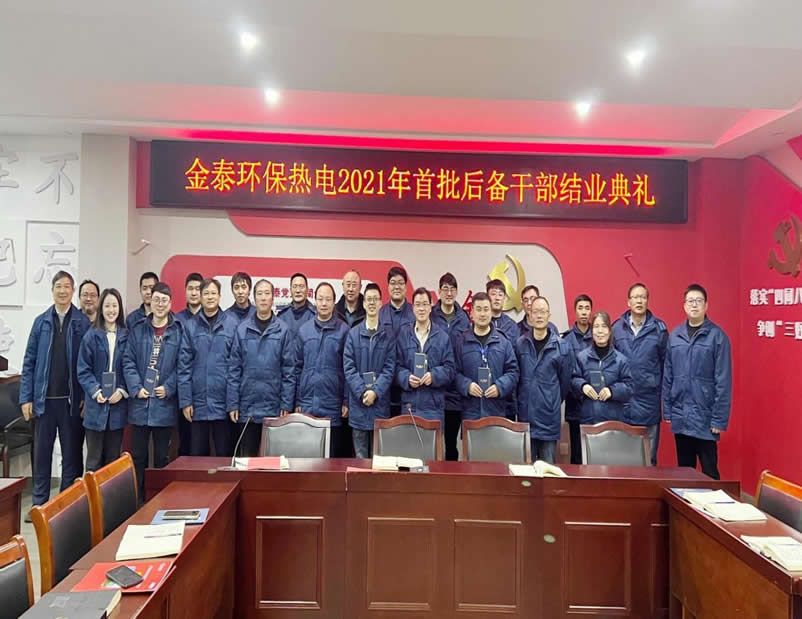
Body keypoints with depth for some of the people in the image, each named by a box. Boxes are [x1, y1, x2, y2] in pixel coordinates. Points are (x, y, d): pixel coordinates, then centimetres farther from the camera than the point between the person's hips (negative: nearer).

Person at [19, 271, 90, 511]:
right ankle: (39, 503, 21)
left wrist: (87, 397, -8)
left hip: (72, 399, -2)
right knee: (41, 452, 10)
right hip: (44, 398, 2)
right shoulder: (41, 321, 5)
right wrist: (26, 398, 1)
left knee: (71, 452, 7)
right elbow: (29, 362, 5)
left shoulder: (83, 323, -2)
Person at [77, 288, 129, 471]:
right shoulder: (91, 336, 0)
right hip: (96, 406, -1)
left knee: (113, 459, 10)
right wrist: (96, 391, -14)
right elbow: (83, 370, -1)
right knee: (94, 459, 5)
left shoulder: (126, 336, 4)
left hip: (118, 406, 1)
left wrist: (122, 391, -10)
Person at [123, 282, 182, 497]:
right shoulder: (137, 329, 6)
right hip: (140, 403, 2)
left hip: (165, 404, -2)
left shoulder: (178, 331, -1)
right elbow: (128, 362, 2)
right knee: (137, 455, 10)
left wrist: (168, 388, -13)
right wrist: (136, 388, -9)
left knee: (162, 457, 9)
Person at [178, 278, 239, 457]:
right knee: (196, 454, 11)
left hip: (224, 401, -1)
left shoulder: (233, 323, -1)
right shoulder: (190, 325, 3)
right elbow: (184, 365, 1)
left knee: (224, 453, 9)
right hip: (198, 402, 1)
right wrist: (185, 400, -3)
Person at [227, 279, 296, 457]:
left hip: (274, 407, -1)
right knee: (247, 455, 12)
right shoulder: (242, 329, 0)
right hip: (247, 406, 1)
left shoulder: (283, 330, -3)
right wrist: (232, 403, -3)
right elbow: (234, 369, 2)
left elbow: (289, 370, -2)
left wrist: (286, 405, -6)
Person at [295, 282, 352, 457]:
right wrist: (297, 401, 6)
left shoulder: (344, 330, -2)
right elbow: (297, 367, 9)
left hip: (332, 405, -2)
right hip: (306, 404, 2)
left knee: (332, 455, 6)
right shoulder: (304, 329, 7)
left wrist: (347, 401, -4)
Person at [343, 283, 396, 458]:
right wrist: (362, 392, -12)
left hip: (380, 402, 0)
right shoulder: (353, 333, 4)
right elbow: (348, 367, -1)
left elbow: (390, 368, -1)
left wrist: (376, 391, -13)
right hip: (358, 402, 0)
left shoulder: (389, 335, 4)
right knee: (360, 456, 7)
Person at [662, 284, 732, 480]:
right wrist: (667, 410, 5)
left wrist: (719, 418, -11)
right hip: (680, 417, 4)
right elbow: (667, 377, 8)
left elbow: (723, 381, -9)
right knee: (683, 470, 15)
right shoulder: (674, 336, 5)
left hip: (705, 417, -4)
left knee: (709, 472, 5)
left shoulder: (717, 336, -6)